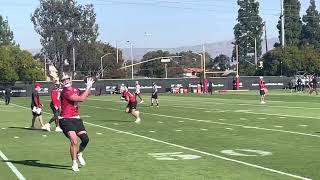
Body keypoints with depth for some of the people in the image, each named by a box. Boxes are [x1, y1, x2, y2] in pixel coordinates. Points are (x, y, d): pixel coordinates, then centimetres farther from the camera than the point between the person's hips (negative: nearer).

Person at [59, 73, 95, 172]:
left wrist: (89, 87, 12)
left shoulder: (75, 90, 10)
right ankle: (74, 163, -2)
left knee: (85, 139, 1)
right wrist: (88, 88, -13)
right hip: (66, 120, -8)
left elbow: (84, 95, 28)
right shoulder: (65, 92, -16)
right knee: (74, 141, -18)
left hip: (76, 119, 8)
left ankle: (79, 154, 32)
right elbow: (81, 98, -22)